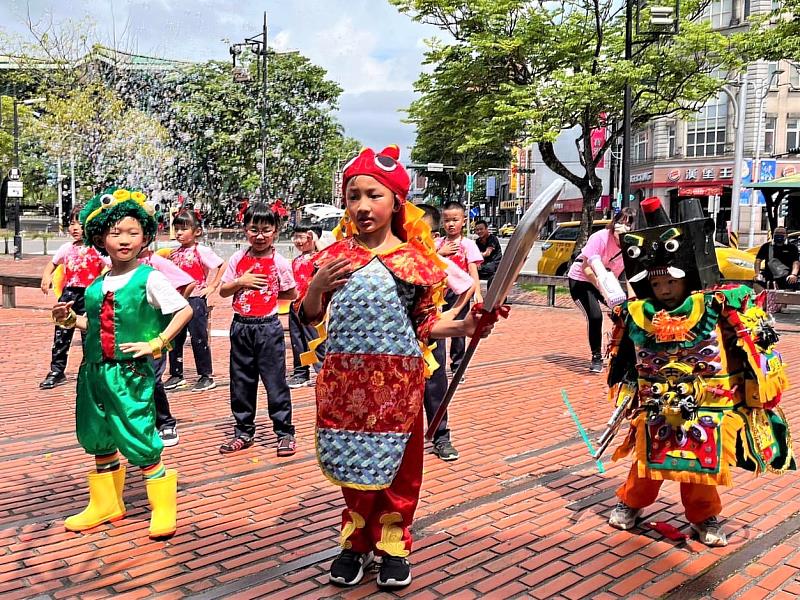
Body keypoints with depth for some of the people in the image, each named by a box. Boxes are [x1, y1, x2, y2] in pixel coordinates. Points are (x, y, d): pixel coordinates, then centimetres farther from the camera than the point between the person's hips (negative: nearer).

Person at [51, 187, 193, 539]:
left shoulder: (149, 278, -9)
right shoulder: (97, 284, 9)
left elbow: (184, 311, -12)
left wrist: (156, 343, -16)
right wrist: (71, 320, 3)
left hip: (131, 373, -7)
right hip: (95, 371, 7)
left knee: (139, 441, -3)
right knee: (98, 440, 17)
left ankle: (163, 506, 15)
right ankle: (105, 504, 35)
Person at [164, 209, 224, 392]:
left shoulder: (201, 251, -9)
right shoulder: (174, 253, 10)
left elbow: (222, 267, -13)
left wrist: (211, 287, -12)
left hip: (195, 300, -7)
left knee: (198, 339, -1)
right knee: (174, 338, 11)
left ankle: (206, 377, 11)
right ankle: (176, 376, 23)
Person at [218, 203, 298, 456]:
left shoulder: (280, 262, -5)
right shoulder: (238, 259, 3)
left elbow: (292, 294, 3)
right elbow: (223, 291, 6)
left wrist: (268, 292, -5)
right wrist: (241, 282, -10)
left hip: (268, 327, -4)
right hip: (241, 326, 4)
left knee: (275, 381, 1)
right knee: (241, 382, 12)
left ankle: (285, 433, 12)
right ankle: (243, 432, 25)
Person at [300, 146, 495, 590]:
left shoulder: (415, 259, -2)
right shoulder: (335, 255, 2)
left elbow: (424, 324, 3)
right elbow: (309, 316, 7)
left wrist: (463, 326, -12)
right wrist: (318, 284, -11)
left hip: (398, 378, -1)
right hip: (345, 378, 1)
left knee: (397, 464, 11)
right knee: (353, 461, 13)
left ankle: (392, 545, 31)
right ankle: (356, 542, 34)